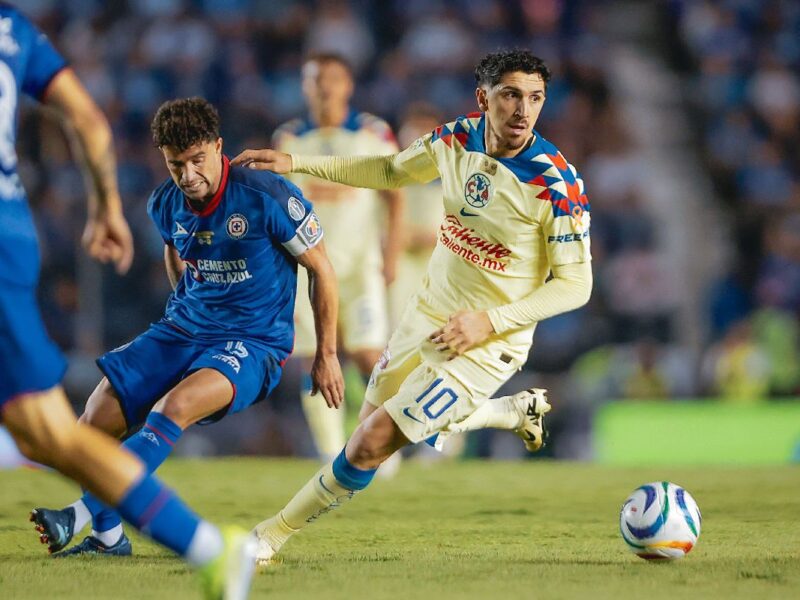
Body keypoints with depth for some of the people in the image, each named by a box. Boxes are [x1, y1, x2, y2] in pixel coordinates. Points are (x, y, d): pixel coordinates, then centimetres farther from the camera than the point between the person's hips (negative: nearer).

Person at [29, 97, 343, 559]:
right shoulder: (166, 204, -1)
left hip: (254, 344, -6)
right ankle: (108, 538, 11)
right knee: (97, 419, -8)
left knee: (173, 408, -34)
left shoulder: (268, 197, -17)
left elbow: (322, 270, -6)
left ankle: (83, 514, -36)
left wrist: (326, 356, -3)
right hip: (183, 331, 6)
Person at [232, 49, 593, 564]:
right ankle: (518, 410, 40)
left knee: (371, 443, -10)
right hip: (428, 312, 7)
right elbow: (392, 172, 13)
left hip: (486, 343, -7)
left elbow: (575, 285, -17)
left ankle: (273, 536, 10)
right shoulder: (458, 138, -7)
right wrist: (296, 163, 6)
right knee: (378, 414, 24)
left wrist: (489, 321, -25)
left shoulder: (558, 184, -24)